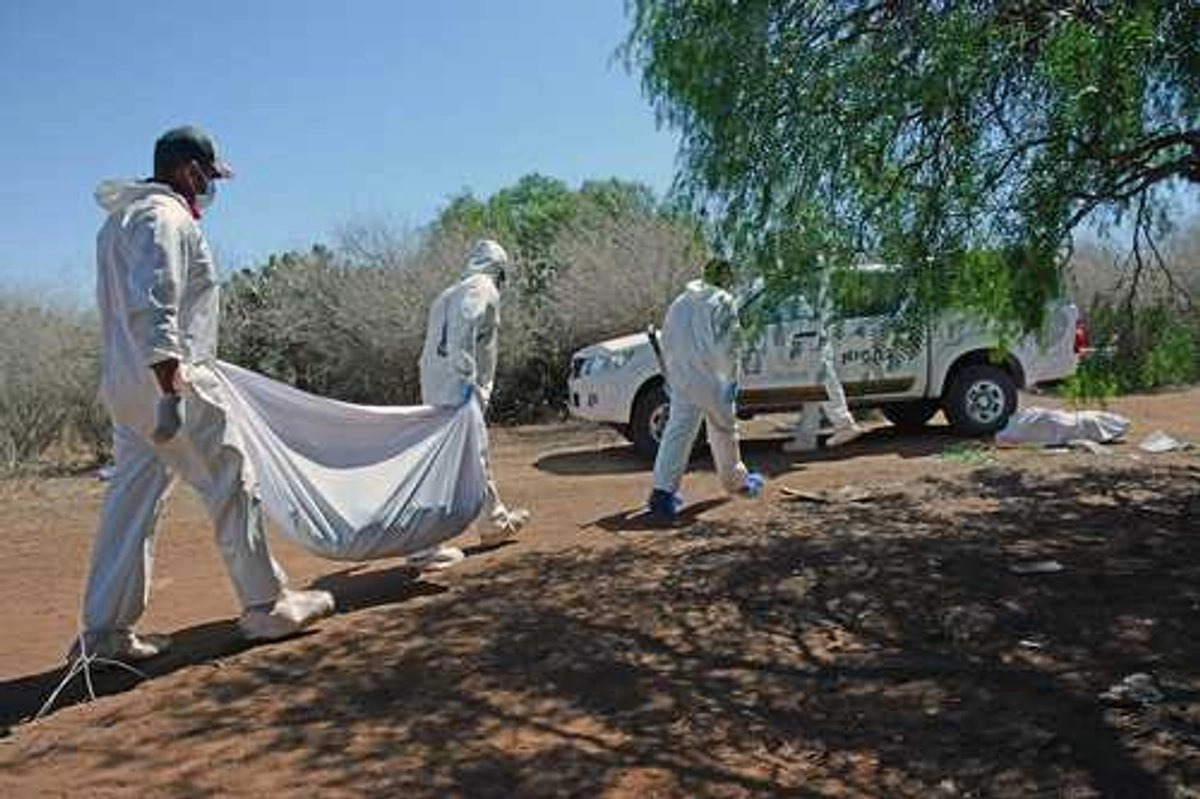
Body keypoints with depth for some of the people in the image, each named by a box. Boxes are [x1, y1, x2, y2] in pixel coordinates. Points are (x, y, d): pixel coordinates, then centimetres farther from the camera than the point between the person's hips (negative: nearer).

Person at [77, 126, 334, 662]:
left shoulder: (120, 220, 20)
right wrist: (172, 390, -27)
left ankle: (104, 631, 14)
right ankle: (266, 607, 10)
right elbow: (152, 309, -23)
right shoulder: (167, 216, -11)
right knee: (232, 487, 1)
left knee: (130, 501, 10)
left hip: (123, 386, 10)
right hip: (169, 381, -10)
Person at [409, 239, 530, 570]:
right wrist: (465, 378, -29)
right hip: (461, 393, -9)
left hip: (435, 390, 9)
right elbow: (462, 329, -23)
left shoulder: (449, 294, 22)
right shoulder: (483, 290, -4)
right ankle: (425, 546, -10)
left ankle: (496, 521, 37)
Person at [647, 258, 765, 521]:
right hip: (710, 380, -4)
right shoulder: (724, 302, -3)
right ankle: (736, 480, 31)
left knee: (677, 431, -1)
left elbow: (666, 344, 16)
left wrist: (670, 379, 21)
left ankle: (663, 490, -12)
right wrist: (733, 380, -4)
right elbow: (727, 346, -10)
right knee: (723, 430, 14)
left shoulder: (679, 303, 16)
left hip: (681, 381, 4)